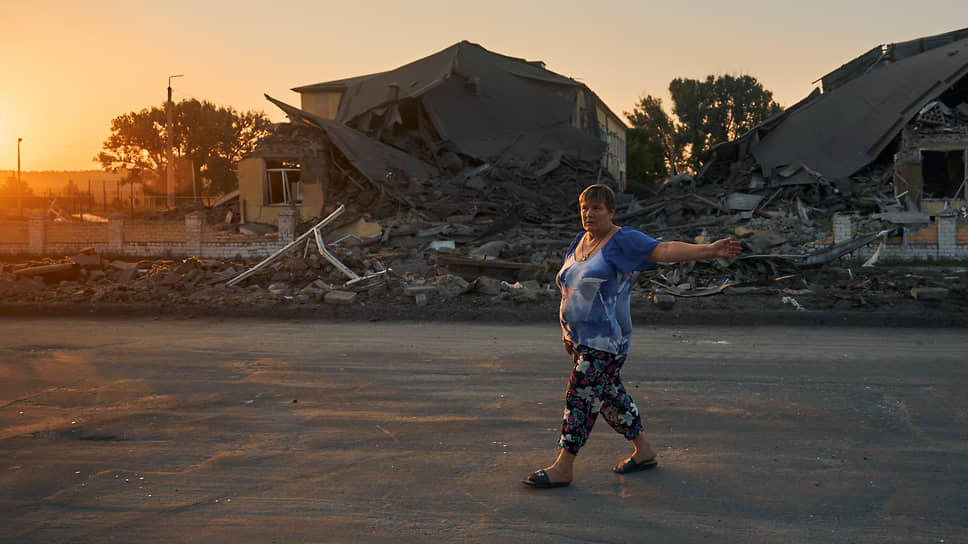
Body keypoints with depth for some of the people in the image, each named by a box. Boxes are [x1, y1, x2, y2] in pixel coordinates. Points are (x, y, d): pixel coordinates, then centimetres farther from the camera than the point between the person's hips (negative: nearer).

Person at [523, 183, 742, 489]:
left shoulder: (623, 241, -10)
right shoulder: (580, 242, 14)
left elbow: (666, 250, -20)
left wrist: (708, 250, -33)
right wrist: (568, 332, 19)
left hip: (605, 340, -8)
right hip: (580, 337, 8)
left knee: (581, 397, -8)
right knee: (608, 396, 14)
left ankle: (563, 467, -2)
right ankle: (644, 451, 28)